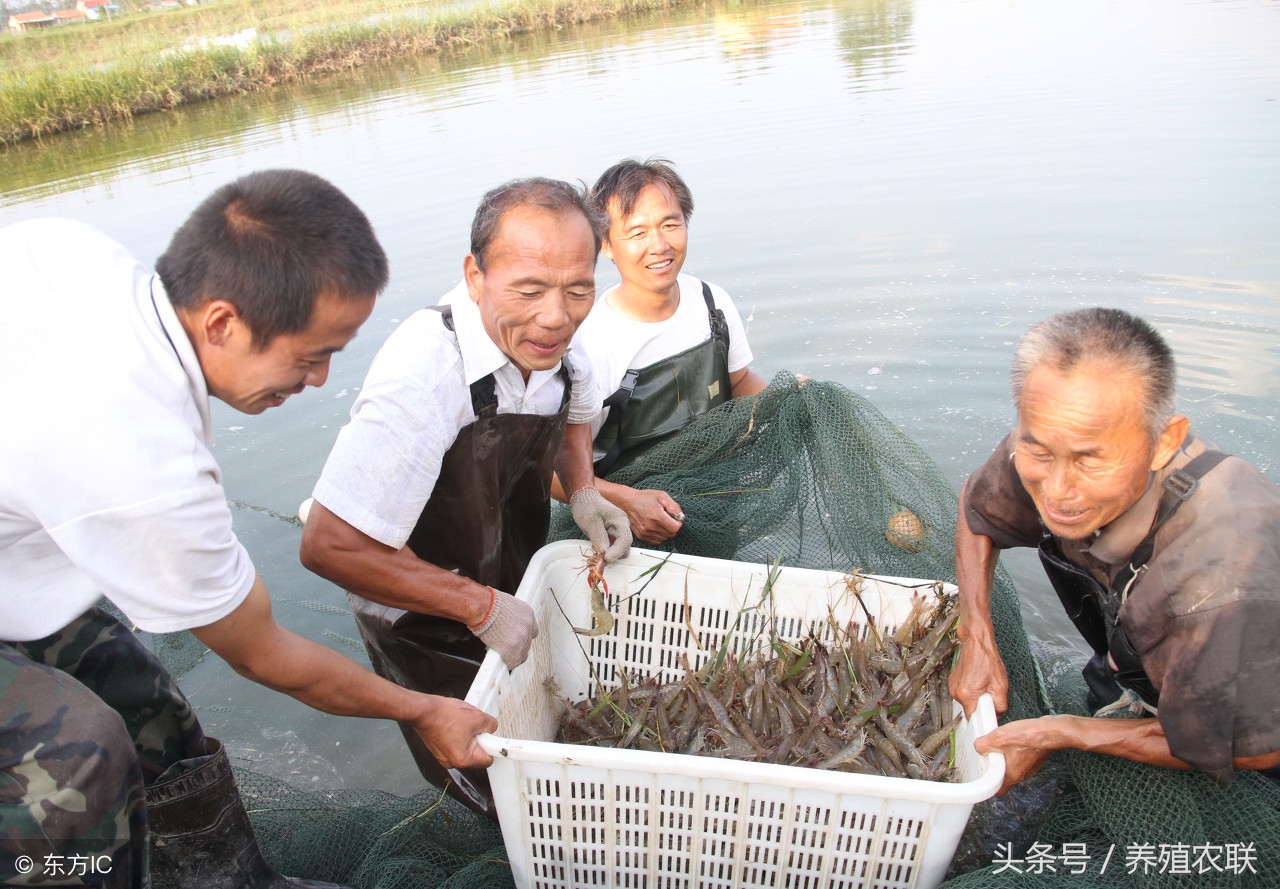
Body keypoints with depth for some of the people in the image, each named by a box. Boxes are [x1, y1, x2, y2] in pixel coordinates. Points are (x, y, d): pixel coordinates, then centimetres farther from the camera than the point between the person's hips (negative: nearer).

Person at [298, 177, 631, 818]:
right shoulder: (425, 373, -38)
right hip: (425, 625, -6)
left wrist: (583, 491, -9)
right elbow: (330, 547, -37)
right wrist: (482, 607, -30)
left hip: (510, 599, 7)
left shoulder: (551, 340, -14)